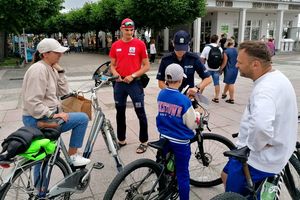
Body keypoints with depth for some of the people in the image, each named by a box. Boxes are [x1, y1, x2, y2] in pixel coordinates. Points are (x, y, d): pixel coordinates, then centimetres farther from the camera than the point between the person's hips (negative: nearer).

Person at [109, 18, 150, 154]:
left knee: (140, 113, 1)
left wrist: (133, 75, -14)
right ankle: (121, 140, 29)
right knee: (120, 112, 13)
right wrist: (115, 74, -9)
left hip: (135, 83, -4)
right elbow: (112, 65, 13)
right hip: (119, 83, 4)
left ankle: (144, 142, 15)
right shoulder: (115, 45, 6)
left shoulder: (140, 44, -4)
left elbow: (146, 66, -4)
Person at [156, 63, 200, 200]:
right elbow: (191, 125, -13)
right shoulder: (184, 100, -21)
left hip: (164, 137, 6)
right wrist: (197, 114, 5)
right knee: (182, 174, 9)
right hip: (180, 141, -6)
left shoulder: (161, 95, -5)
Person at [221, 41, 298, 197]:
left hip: (261, 159, -10)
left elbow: (261, 125, -50)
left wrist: (255, 144, -29)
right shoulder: (276, 77, 4)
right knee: (227, 175, 25)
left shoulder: (265, 89, -30)